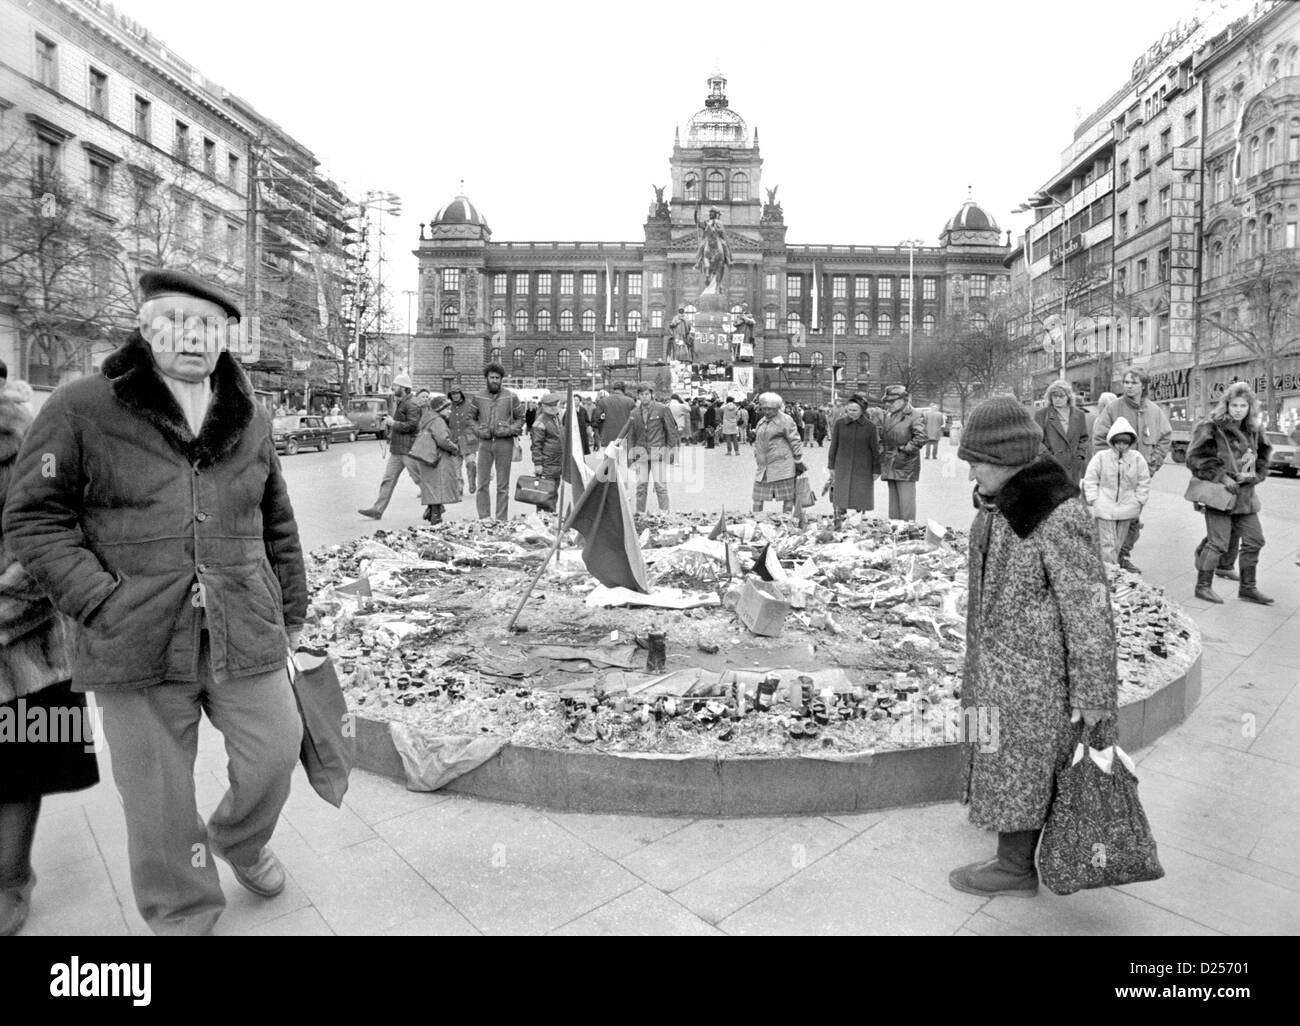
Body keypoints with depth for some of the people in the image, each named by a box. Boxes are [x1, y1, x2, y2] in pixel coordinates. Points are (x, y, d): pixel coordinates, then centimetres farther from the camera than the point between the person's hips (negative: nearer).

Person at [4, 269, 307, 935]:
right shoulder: (82, 409, -3)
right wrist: (101, 601, -13)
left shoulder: (251, 419, 8)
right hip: (138, 643, -3)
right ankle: (182, 918, 34)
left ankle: (239, 840, 44)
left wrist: (292, 611, 14)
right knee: (159, 802, 9)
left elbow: (278, 527, 14)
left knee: (273, 756, 10)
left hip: (245, 633, 3)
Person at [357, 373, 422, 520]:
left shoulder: (412, 404, -13)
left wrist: (393, 423, -15)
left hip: (408, 449, -9)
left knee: (419, 479, -2)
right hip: (396, 450, 9)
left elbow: (412, 425, -23)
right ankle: (377, 509, 8)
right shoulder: (399, 403, 18)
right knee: (388, 479, 7)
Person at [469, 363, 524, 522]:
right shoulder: (478, 397, 7)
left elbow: (520, 418, 9)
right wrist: (478, 430, -1)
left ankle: (502, 519, 8)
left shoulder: (511, 397, 1)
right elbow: (471, 418, 17)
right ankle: (483, 518, 9)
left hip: (504, 442, -2)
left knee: (503, 485, 3)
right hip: (485, 442, 2)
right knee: (482, 483, 2)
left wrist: (511, 430, -8)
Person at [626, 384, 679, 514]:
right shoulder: (634, 413, 10)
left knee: (660, 484, -6)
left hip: (658, 451, -3)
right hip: (641, 453, 3)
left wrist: (671, 450, -2)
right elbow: (631, 435, 14)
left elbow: (671, 430, 2)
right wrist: (631, 455, 8)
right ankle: (639, 512, 11)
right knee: (641, 484, 3)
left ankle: (664, 512, -1)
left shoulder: (662, 409, 0)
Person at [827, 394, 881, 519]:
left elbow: (875, 449, 2)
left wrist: (876, 470, 2)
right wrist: (831, 466, 5)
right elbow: (834, 446, 6)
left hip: (863, 469, -1)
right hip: (842, 467, 1)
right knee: (839, 499, -2)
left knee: (861, 499, 4)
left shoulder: (870, 426, -3)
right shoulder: (839, 423, 0)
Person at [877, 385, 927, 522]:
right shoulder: (888, 417, 14)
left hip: (906, 466, -7)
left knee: (906, 502, -6)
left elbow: (920, 439, -18)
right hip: (890, 467, 8)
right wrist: (882, 451, 10)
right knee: (893, 501, 13)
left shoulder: (913, 417, -9)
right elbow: (883, 438, 24)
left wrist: (904, 450, -14)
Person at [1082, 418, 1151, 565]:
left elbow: (1144, 482, 8)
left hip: (1127, 508, 3)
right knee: (1107, 543, -5)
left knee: (1118, 543, 12)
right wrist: (1093, 500, -6)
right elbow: (1090, 480, 1)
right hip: (1105, 508, -2)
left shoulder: (1137, 458, 1)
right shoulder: (1101, 457, -4)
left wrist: (1139, 502, 3)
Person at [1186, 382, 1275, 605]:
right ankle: (1203, 586, 9)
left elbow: (1263, 454, 21)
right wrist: (1222, 477, -19)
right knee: (1218, 543, -6)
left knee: (1254, 541, 11)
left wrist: (1256, 475, 3)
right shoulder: (1211, 427, -13)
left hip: (1245, 494, 7)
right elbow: (1194, 458, -16)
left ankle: (1247, 588, 24)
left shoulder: (1254, 429, 8)